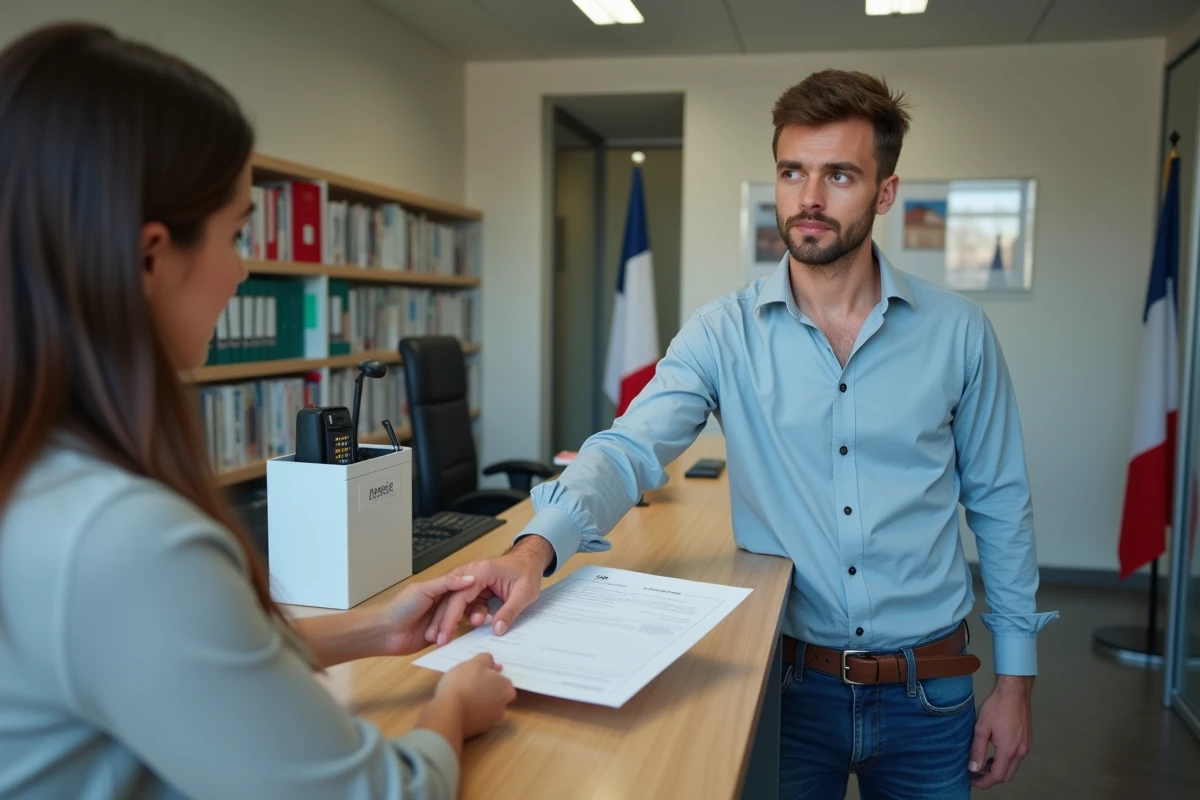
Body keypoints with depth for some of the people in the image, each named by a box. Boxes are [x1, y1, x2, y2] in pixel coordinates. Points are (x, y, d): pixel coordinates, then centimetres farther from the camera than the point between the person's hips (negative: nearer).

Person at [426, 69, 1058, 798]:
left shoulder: (959, 333, -6)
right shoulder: (724, 334, -8)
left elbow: (1000, 507, 1)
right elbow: (628, 451, -20)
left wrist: (1016, 678, 2)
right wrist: (537, 548, -38)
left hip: (929, 693, 2)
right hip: (786, 681, -1)